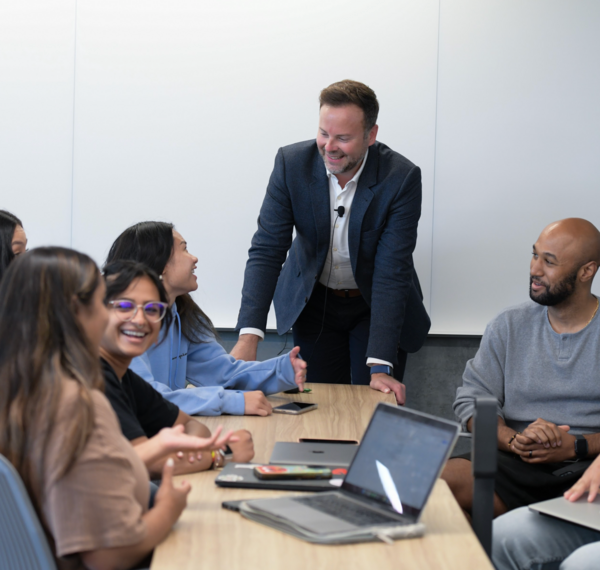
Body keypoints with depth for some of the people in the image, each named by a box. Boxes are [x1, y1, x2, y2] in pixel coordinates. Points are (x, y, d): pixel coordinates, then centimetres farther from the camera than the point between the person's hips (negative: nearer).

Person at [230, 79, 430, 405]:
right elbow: (266, 250, -19)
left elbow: (391, 273, -27)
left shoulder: (401, 178, -25)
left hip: (375, 304, -2)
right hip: (314, 303, 2)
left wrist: (381, 366, -33)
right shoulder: (292, 163, -18)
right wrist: (248, 336, -32)